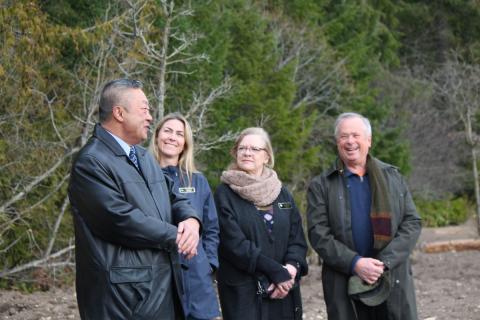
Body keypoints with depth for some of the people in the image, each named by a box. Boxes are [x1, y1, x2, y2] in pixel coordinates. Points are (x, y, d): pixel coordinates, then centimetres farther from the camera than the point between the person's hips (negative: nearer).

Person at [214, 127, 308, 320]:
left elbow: (298, 238, 7)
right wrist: (277, 272, -17)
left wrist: (291, 269, -13)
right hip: (242, 290, -4)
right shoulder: (225, 193, -2)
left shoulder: (282, 193, 12)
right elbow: (234, 243, -12)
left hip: (283, 290, 4)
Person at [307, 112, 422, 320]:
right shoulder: (321, 186, 5)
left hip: (394, 281, 2)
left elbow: (412, 223, 5)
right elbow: (318, 233, -3)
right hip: (344, 286, -1)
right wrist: (354, 263, -17)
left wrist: (384, 263, -9)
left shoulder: (392, 177, 11)